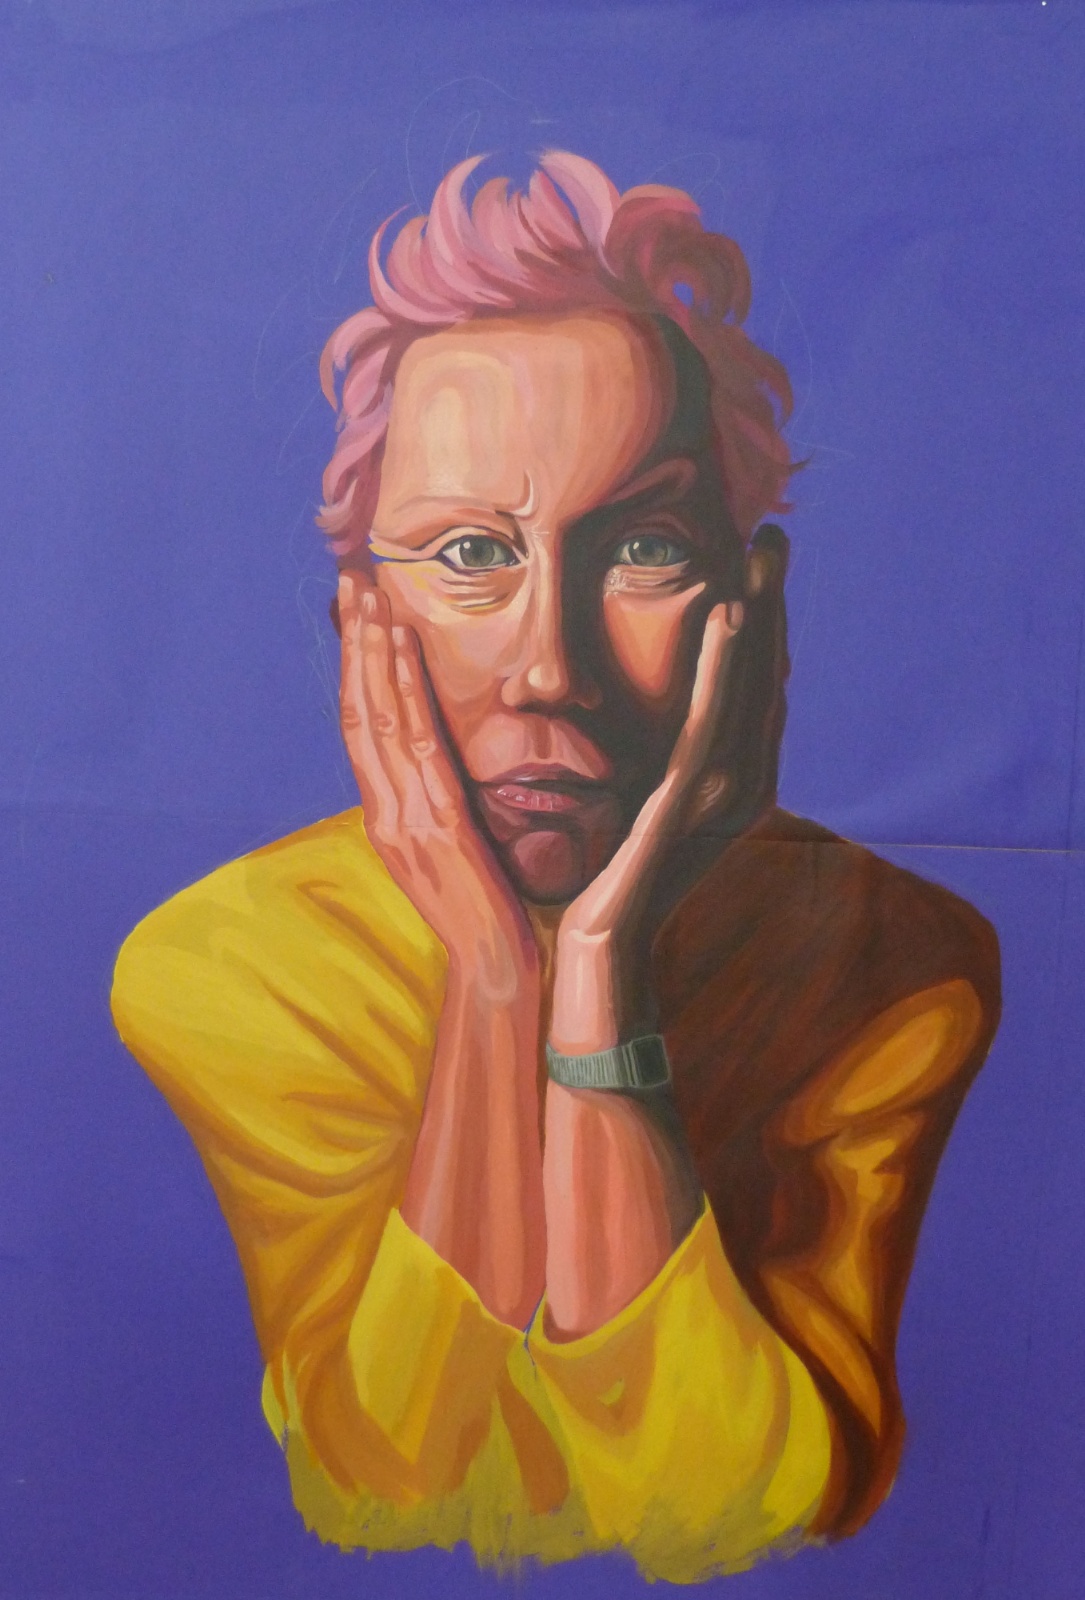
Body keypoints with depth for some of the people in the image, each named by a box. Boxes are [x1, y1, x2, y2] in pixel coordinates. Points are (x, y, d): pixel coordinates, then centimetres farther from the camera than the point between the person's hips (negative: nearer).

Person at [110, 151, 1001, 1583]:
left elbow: (720, 1516, -19)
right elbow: (385, 1488, -17)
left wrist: (597, 983, -29)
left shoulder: (903, 968, -15)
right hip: (361, 1595, 0)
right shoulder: (216, 974, -14)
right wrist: (491, 988, -27)